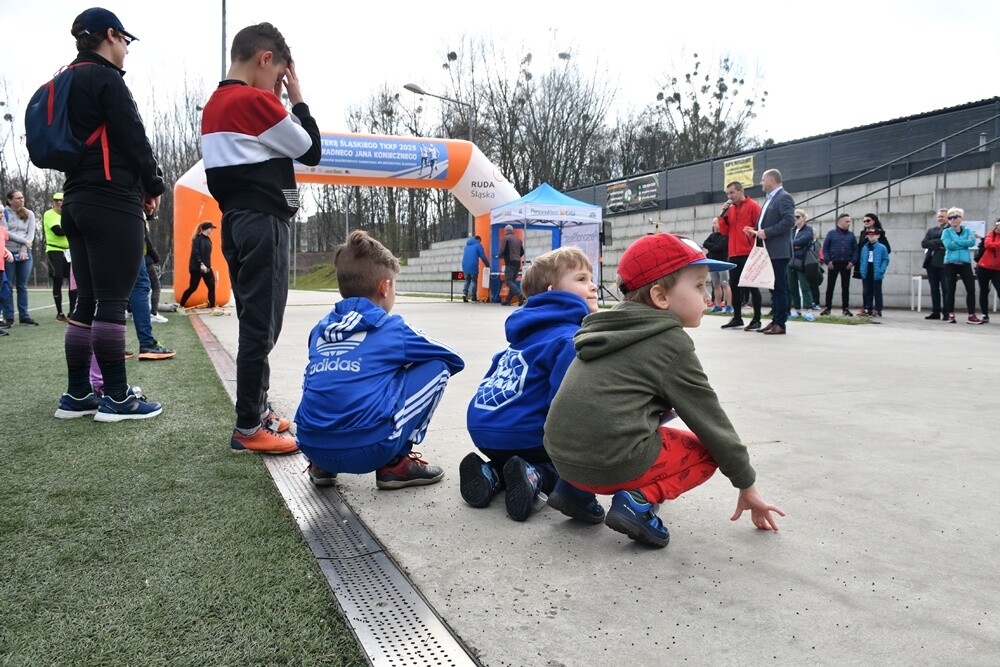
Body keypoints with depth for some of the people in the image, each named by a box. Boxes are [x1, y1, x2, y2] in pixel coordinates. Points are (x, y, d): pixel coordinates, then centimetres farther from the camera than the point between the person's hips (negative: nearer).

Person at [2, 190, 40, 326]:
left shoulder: (29, 214, 10)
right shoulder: (4, 213, 2)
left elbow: (31, 234, 3)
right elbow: (5, 233, -7)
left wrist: (24, 250, -7)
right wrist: (24, 241, -9)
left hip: (25, 253, 3)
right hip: (8, 253, -2)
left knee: (23, 286, 5)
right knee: (7, 286, -1)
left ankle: (24, 316, 9)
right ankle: (8, 317, 1)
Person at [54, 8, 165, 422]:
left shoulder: (67, 82, 21)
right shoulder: (106, 79, -6)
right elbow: (134, 140, -11)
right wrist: (154, 187, 5)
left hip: (78, 200, 9)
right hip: (112, 201, -9)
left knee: (88, 301, 9)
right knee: (113, 301, -7)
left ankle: (77, 394, 12)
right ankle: (116, 397, -3)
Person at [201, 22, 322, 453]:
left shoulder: (213, 106, 16)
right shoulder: (257, 101, -11)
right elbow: (311, 152, -6)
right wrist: (297, 99, 4)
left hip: (234, 222, 10)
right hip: (263, 222, -9)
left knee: (252, 322, 14)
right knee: (262, 325, -7)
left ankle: (258, 411, 21)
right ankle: (248, 429, -3)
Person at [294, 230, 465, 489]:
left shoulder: (321, 329, 15)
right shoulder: (392, 328, 3)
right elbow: (455, 360, 16)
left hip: (311, 447, 6)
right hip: (366, 450, -6)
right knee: (438, 368, 9)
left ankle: (322, 467, 20)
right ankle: (396, 464, 9)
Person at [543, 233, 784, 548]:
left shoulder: (611, 327, 16)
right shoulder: (672, 344, -5)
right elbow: (712, 422, 1)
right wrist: (747, 485, 12)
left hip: (561, 453, 7)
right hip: (613, 462, -7)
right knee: (708, 449, 15)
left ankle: (578, 491, 16)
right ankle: (639, 500, -6)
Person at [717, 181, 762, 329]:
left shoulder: (753, 206, -3)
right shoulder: (730, 209, 15)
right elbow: (724, 231, 13)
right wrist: (723, 214, 0)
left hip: (749, 253, -7)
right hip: (734, 254, 7)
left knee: (752, 286, -3)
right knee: (734, 285, 7)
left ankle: (757, 320, 1)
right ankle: (737, 318, 15)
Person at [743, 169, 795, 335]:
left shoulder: (784, 198, -9)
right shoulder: (769, 199, 19)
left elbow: (789, 221, -21)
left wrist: (767, 232, -20)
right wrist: (756, 231, 7)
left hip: (778, 251, -10)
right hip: (769, 251, 10)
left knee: (780, 287, -6)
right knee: (773, 287, 13)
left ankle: (780, 324, -4)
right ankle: (775, 320, 19)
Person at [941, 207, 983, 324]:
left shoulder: (967, 231, 10)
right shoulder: (946, 232, 4)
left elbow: (972, 242, -9)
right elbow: (949, 245, -13)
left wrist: (956, 241, -9)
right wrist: (965, 242, -7)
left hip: (965, 263, 2)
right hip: (950, 263, -1)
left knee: (971, 288, -4)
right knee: (951, 289, 2)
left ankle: (971, 316, 2)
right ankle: (951, 315, 9)